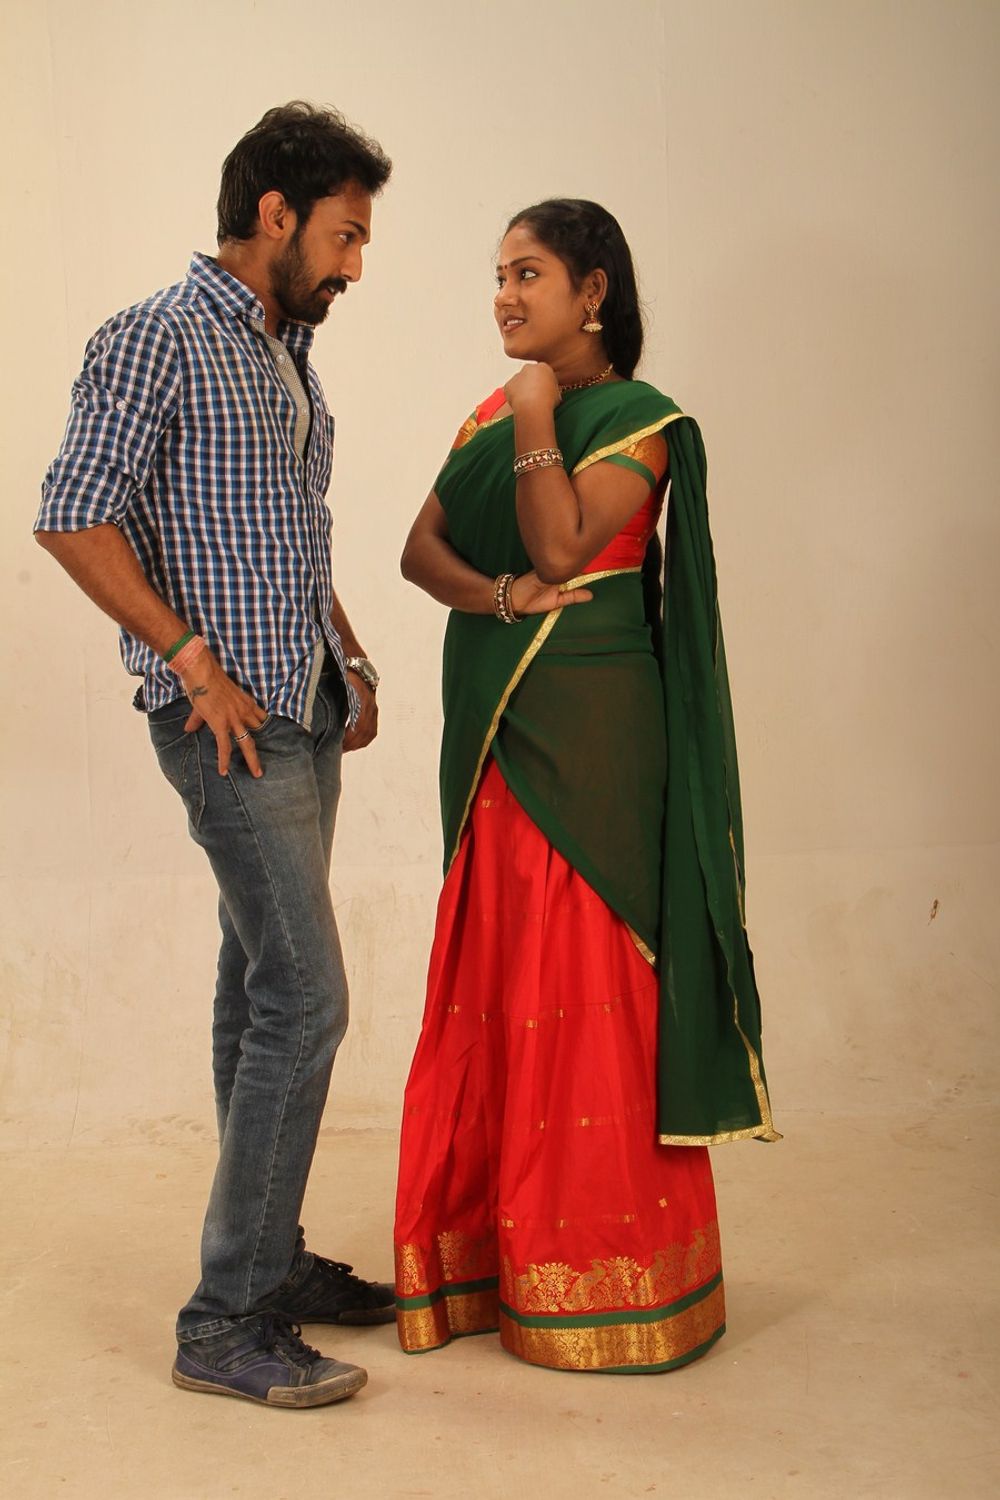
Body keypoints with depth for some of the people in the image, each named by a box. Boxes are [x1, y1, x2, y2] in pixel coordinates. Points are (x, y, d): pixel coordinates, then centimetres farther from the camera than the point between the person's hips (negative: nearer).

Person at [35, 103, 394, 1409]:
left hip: (303, 716, 9)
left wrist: (353, 663, 14)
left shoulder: (290, 355, 18)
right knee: (304, 997, -12)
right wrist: (193, 660, -17)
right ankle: (227, 1325, -4)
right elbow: (74, 518, -16)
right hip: (230, 722, -9)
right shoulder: (160, 338, -9)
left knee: (260, 993, 13)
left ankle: (269, 1260, 25)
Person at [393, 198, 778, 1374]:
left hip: (590, 725, -7)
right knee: (493, 971, 10)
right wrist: (497, 594, -13)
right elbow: (422, 545, 6)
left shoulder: (638, 421, -5)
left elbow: (563, 545, -18)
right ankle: (501, 1248, 22)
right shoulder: (492, 415, 16)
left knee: (584, 973, -4)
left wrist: (537, 423, -8)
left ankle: (601, 1278, 8)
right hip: (494, 723, 7)